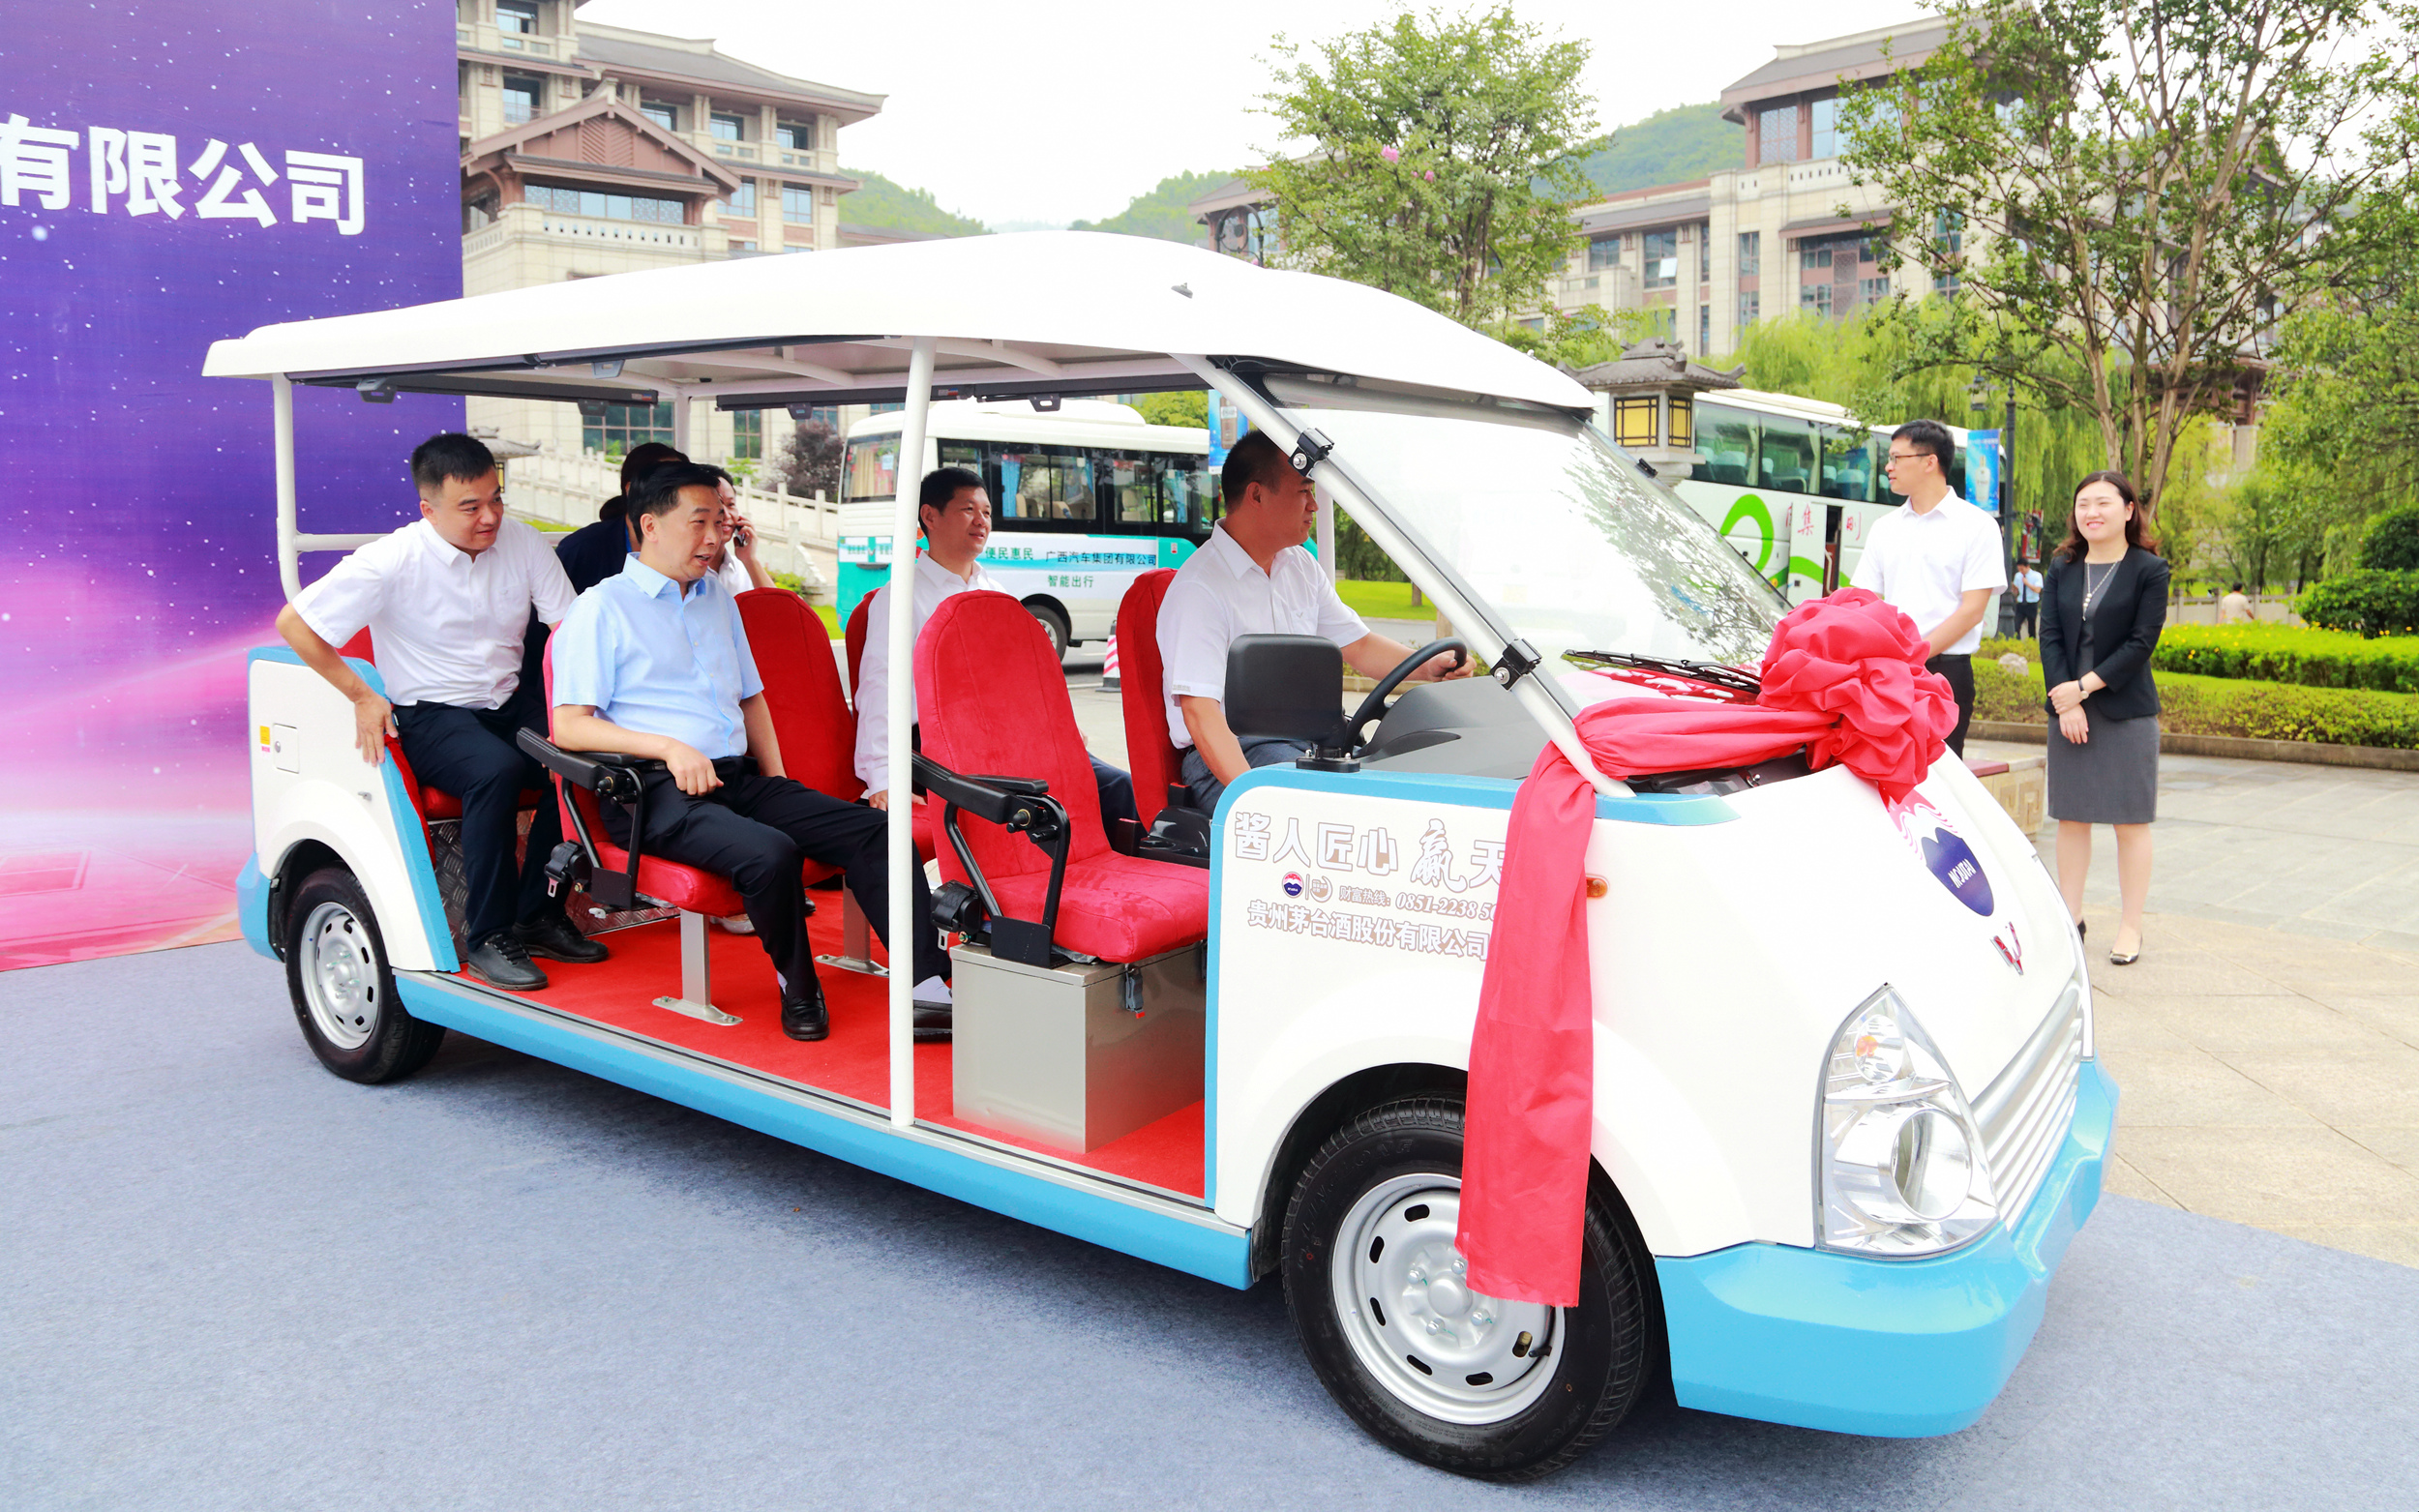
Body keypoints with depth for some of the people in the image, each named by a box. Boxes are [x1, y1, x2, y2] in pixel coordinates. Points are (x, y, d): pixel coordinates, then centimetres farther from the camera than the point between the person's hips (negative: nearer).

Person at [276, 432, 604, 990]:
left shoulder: (525, 544, 0)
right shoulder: (392, 561, -11)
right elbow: (294, 624, -6)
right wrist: (362, 696, -9)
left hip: (510, 702, 4)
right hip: (428, 714, -4)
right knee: (497, 770, -35)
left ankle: (537, 914, -10)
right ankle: (488, 937, -23)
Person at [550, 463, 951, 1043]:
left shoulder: (717, 598, 23)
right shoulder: (601, 609, 2)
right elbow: (569, 727, -6)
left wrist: (779, 782, 14)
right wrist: (668, 747, -18)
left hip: (740, 778, 7)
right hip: (657, 792, -7)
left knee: (868, 830, -16)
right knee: (769, 853, -35)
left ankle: (928, 986, -23)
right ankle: (797, 989, -9)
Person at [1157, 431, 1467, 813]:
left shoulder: (1301, 566, 14)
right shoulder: (1198, 589, -14)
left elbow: (1359, 646, 19)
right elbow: (1200, 712, -21)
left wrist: (1429, 666, -2)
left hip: (1307, 742, 8)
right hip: (1231, 756, -8)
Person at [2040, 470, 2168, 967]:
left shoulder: (2149, 570, -2)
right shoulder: (2062, 569, 8)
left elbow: (2141, 643, -9)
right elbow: (2050, 636, 1)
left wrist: (2085, 686, -15)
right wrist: (2066, 701, -10)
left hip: (2126, 712, -4)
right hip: (2069, 710, 4)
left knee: (2130, 822, 1)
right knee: (2070, 817, 8)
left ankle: (2130, 926, 8)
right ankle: (2070, 916, 18)